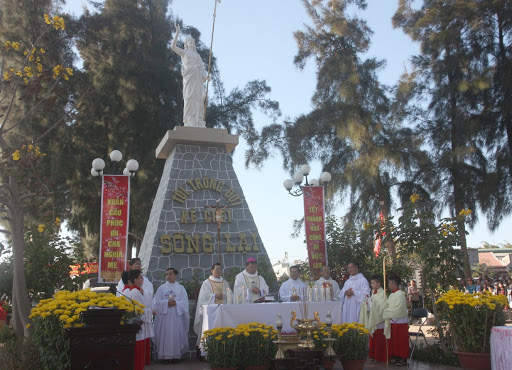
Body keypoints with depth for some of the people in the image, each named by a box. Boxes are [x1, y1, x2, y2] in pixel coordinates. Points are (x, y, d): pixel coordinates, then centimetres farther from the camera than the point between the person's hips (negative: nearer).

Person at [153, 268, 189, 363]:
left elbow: (184, 302, 1)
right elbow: (157, 301, 1)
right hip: (164, 315, 0)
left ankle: (175, 355, 3)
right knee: (164, 335, -3)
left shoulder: (181, 288, 8)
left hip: (176, 315, 0)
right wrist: (167, 302, -12)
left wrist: (175, 303, -14)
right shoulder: (161, 288, 9)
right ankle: (165, 355, 4)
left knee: (176, 335, -3)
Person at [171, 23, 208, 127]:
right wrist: (177, 32, -6)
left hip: (198, 78, 5)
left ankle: (198, 122, -8)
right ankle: (190, 121, -20)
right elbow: (173, 46, 0)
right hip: (189, 77, -4)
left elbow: (202, 68, 20)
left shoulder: (197, 55, 28)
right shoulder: (183, 52, 16)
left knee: (199, 98, -5)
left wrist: (206, 75, 0)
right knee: (189, 97, -15)